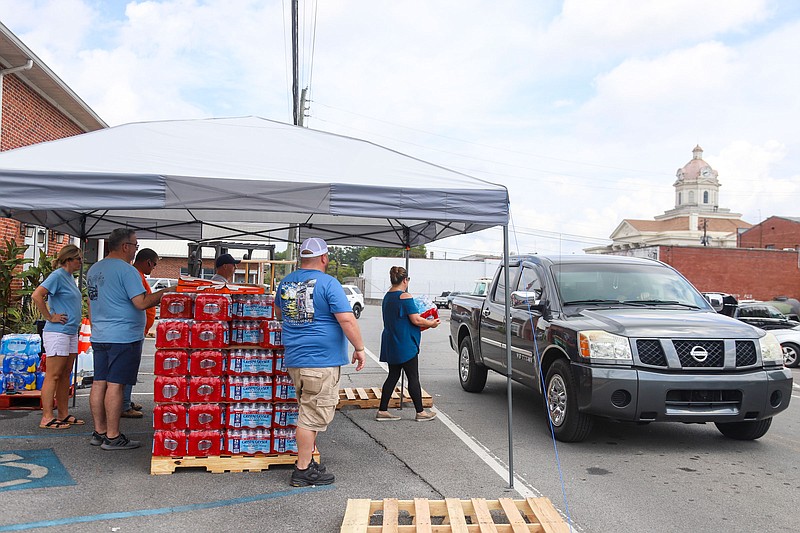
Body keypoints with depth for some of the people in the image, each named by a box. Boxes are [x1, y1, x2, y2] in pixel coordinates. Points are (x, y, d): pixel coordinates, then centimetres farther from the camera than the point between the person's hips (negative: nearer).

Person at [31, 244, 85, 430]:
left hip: (71, 332, 9)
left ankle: (64, 414, 19)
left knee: (65, 375, 12)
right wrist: (50, 317, -16)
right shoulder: (57, 275, -13)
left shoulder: (70, 277, 15)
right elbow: (36, 295, -23)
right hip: (57, 332, -9)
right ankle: (47, 418, -1)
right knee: (53, 376, -5)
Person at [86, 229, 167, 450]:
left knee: (99, 383, 10)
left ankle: (99, 432, 17)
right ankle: (112, 437, -1)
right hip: (123, 337, -9)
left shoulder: (93, 270, 15)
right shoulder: (126, 270, -14)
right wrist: (166, 292, -9)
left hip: (99, 337, 9)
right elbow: (141, 302, -19)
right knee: (115, 385, -6)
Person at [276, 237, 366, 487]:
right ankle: (303, 470, 5)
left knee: (310, 412, 19)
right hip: (321, 362, -8)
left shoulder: (286, 283, 11)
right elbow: (347, 319, -17)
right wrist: (359, 348, -8)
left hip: (294, 360, 8)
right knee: (313, 416, -1)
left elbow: (279, 312, 30)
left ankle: (307, 461, 26)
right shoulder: (327, 283, -12)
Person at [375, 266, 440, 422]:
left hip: (391, 345, 8)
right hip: (405, 345, -8)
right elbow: (416, 320, -18)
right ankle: (420, 412, 9)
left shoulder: (387, 297, 11)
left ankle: (382, 411, 13)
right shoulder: (405, 297, -16)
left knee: (393, 376, 13)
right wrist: (432, 323, -2)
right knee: (413, 378, 1)